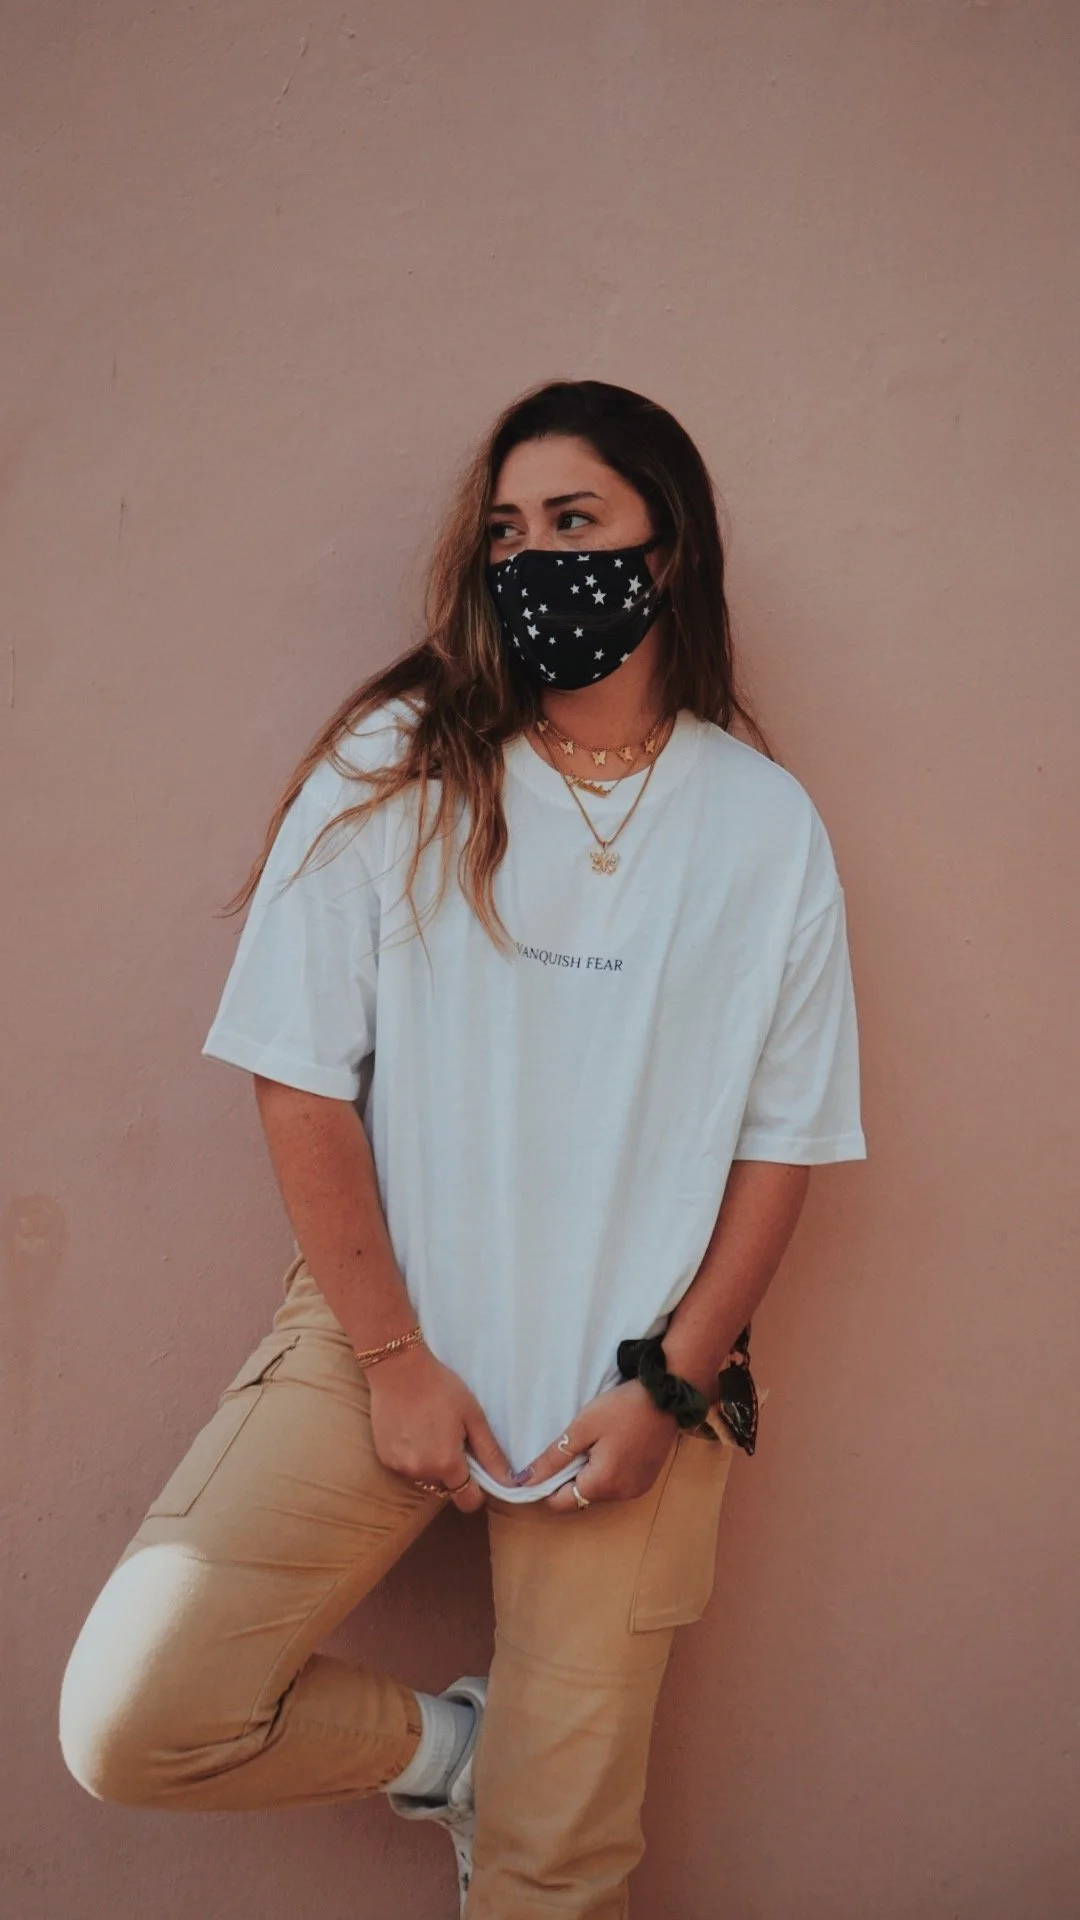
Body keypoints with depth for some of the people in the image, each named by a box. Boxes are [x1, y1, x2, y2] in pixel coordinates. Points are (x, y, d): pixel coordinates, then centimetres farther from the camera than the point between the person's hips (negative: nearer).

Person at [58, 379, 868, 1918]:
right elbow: (303, 1086, -4)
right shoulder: (395, 770, -3)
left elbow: (784, 1141, 2)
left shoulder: (767, 825, 1)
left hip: (634, 1384, 1)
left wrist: (667, 1387, -6)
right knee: (129, 1725, -10)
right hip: (384, 1342, 0)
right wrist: (396, 1360, -8)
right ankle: (437, 1745, 15)